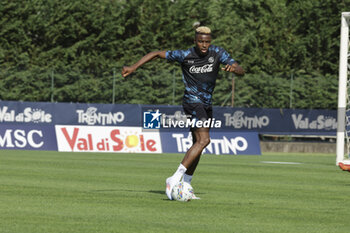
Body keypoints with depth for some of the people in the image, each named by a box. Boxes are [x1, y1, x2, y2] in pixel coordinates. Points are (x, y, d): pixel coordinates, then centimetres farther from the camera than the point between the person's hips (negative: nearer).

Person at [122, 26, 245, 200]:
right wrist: (133, 68, -8)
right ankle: (175, 179, -26)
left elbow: (241, 71, -6)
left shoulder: (217, 53, -2)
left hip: (206, 105, 6)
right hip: (192, 102, -6)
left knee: (198, 145, 9)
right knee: (203, 140, -22)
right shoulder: (185, 55, -11)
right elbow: (156, 54, -2)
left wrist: (233, 68, -30)